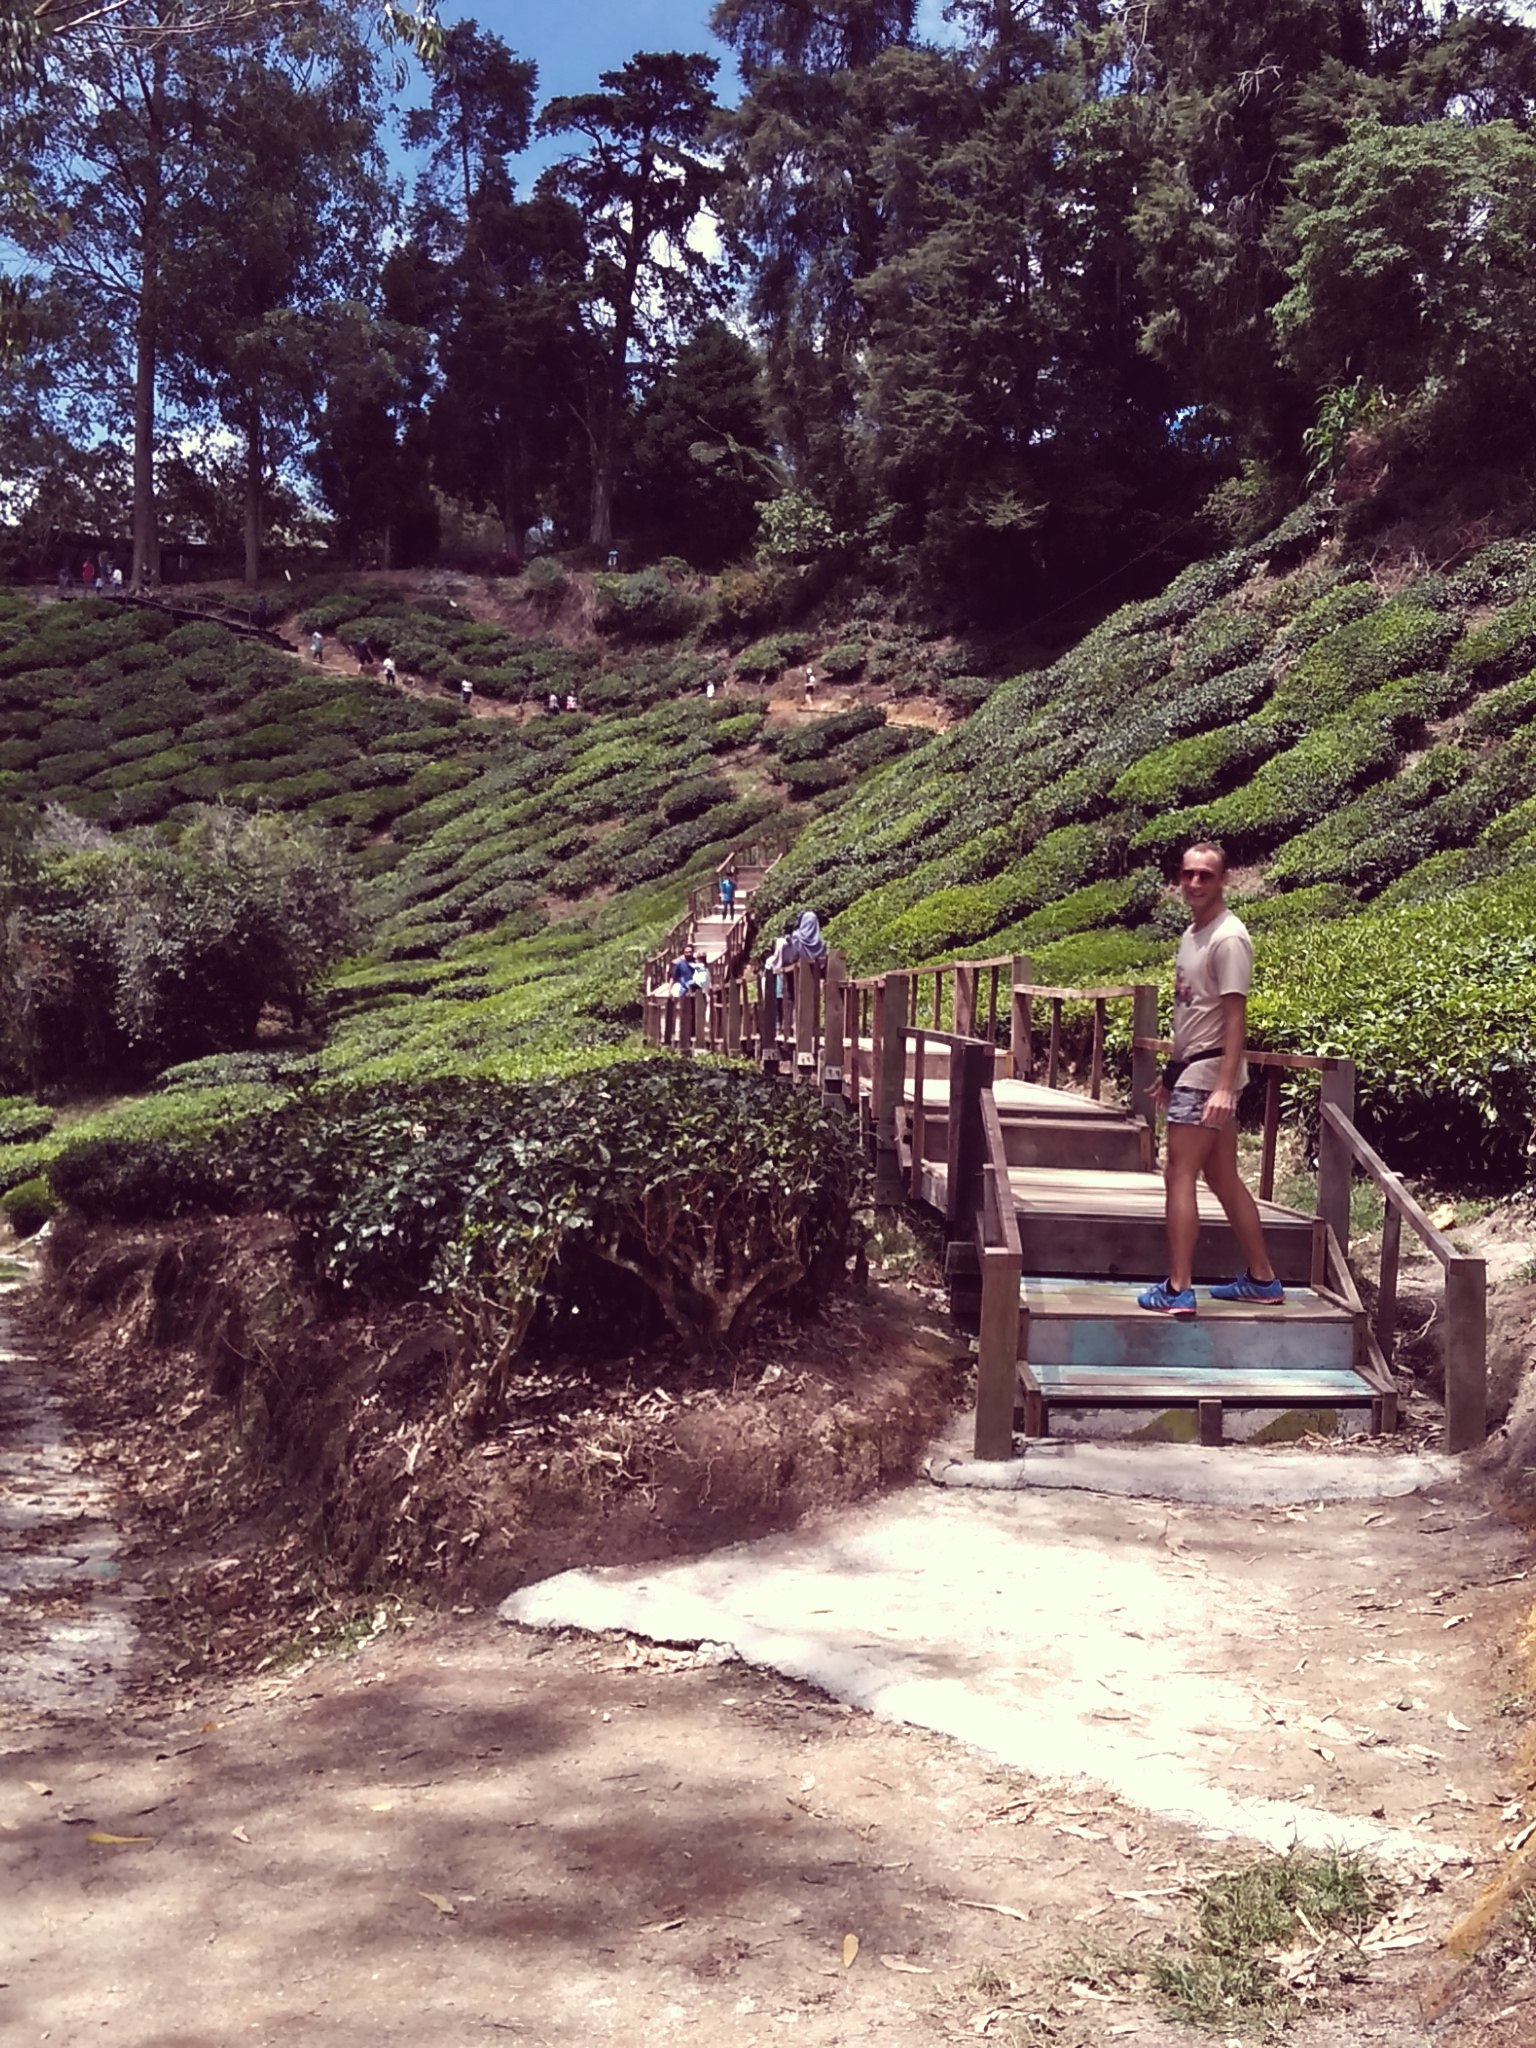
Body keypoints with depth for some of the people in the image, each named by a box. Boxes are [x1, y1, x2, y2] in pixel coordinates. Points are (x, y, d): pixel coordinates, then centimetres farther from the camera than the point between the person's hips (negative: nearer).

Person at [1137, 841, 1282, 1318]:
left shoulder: (1228, 939, -15)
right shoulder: (1192, 934, 14)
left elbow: (1235, 1016, -20)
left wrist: (1224, 1086, -27)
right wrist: (1172, 1073, 24)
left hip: (1208, 1073, -10)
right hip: (1190, 1069, 10)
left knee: (1179, 1176, -9)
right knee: (1223, 1179, 14)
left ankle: (1177, 1290, -8)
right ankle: (1261, 1279, 22)